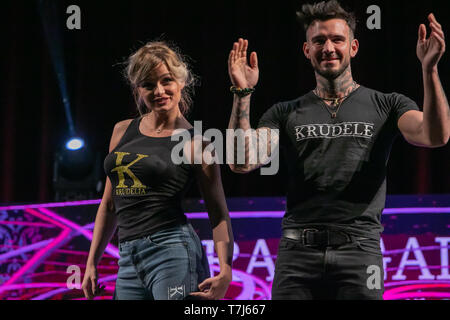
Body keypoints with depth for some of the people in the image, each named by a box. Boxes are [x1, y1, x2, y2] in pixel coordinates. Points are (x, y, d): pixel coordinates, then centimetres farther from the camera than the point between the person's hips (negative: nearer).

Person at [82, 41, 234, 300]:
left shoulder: (194, 143, -1)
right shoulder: (123, 132, 14)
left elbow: (219, 215, -2)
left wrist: (225, 271, -16)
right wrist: (92, 263, 17)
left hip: (173, 252, -5)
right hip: (129, 259, 5)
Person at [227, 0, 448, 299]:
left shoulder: (386, 106, 10)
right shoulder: (286, 114, 13)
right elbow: (242, 162, 0)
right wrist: (242, 94, -11)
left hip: (359, 250, -1)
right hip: (298, 252, 1)